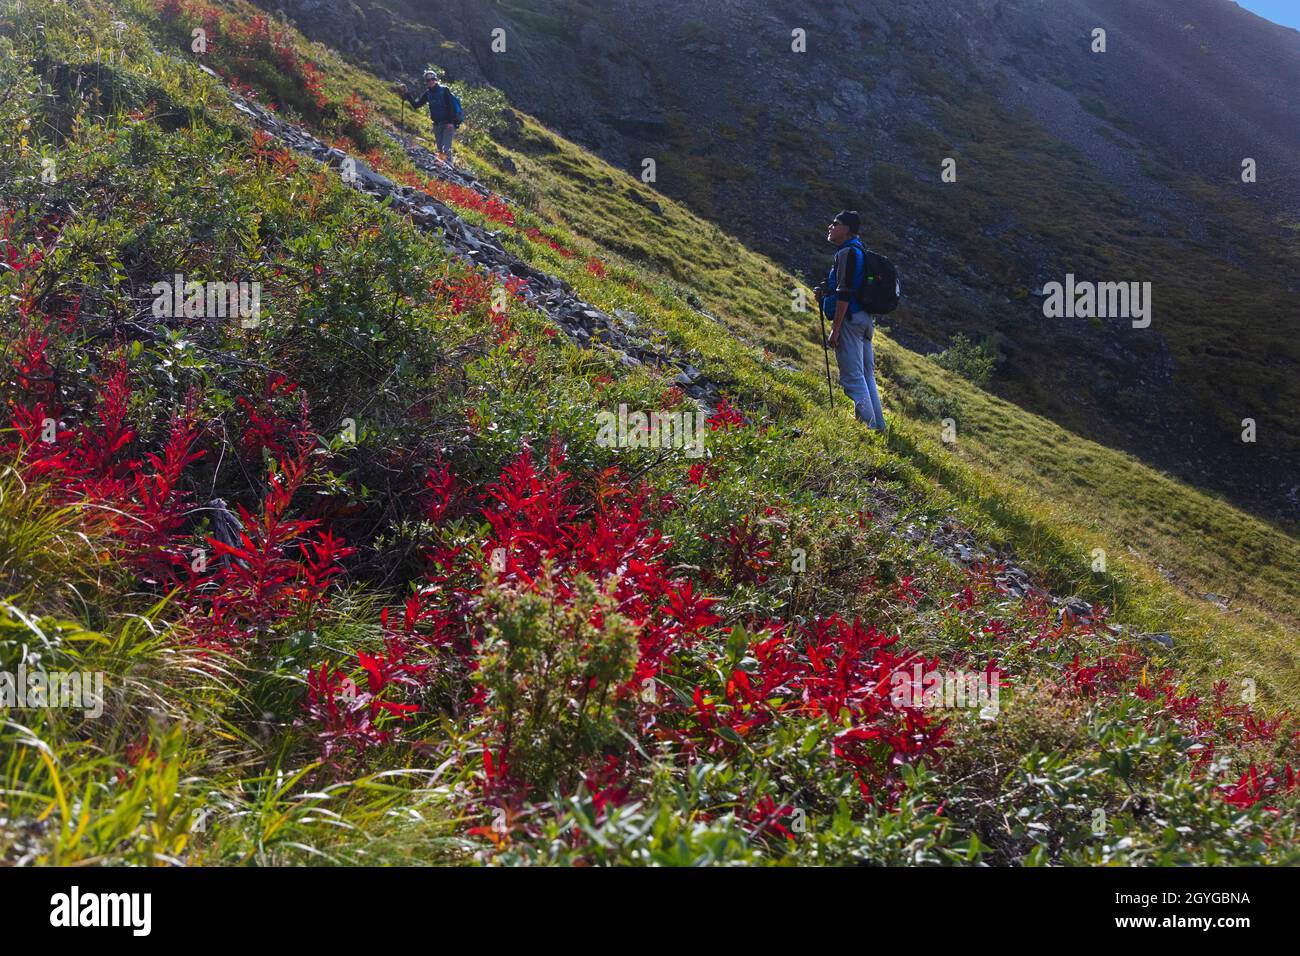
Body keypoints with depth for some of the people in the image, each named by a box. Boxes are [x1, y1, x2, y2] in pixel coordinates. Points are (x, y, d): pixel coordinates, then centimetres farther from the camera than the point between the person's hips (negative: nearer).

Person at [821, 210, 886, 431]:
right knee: (866, 377, 13)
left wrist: (835, 329, -21)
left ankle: (867, 426, -13)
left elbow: (845, 293, -20)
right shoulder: (859, 250, 20)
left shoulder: (848, 252, -11)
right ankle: (878, 427, 15)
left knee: (852, 378, -10)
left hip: (850, 319, -10)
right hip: (864, 319, 10)